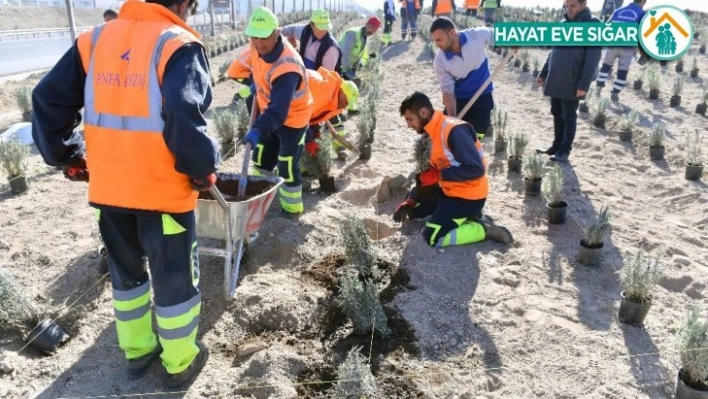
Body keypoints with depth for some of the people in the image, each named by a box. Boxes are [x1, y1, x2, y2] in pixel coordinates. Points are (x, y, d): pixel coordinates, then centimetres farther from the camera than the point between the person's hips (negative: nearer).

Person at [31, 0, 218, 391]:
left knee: (125, 271, 23)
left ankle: (137, 350, 40)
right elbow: (183, 117, -27)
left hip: (108, 188, 6)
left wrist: (68, 157, 12)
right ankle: (180, 364, 28)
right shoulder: (177, 45, -12)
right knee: (175, 279, 12)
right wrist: (203, 168, -14)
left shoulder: (95, 39, 6)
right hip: (164, 190, -5)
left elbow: (48, 98, 4)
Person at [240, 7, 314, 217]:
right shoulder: (259, 47, -14)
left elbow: (279, 109, -47)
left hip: (292, 118, -8)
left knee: (287, 166, 0)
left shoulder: (287, 67, -39)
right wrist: (257, 88, 11)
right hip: (270, 113, 8)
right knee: (261, 158, 19)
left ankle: (292, 208, 19)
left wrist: (258, 130, -58)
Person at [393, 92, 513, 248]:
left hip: (469, 197, -9)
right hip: (449, 191, 9)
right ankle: (459, 215, 14)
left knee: (432, 238, -16)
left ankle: (484, 229, -3)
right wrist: (409, 201, 0)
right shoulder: (434, 132, 5)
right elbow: (432, 171, 9)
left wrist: (439, 175, -25)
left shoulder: (454, 130, -24)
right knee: (411, 210, 16)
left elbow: (476, 169, -28)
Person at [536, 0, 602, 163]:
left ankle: (565, 150, 10)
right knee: (557, 114, 13)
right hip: (556, 80, 6)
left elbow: (593, 58, -14)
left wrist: (584, 84, -20)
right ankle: (557, 145, 25)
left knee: (569, 117, 1)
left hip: (572, 82, -6)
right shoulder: (563, 24, 13)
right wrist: (543, 74, 17)